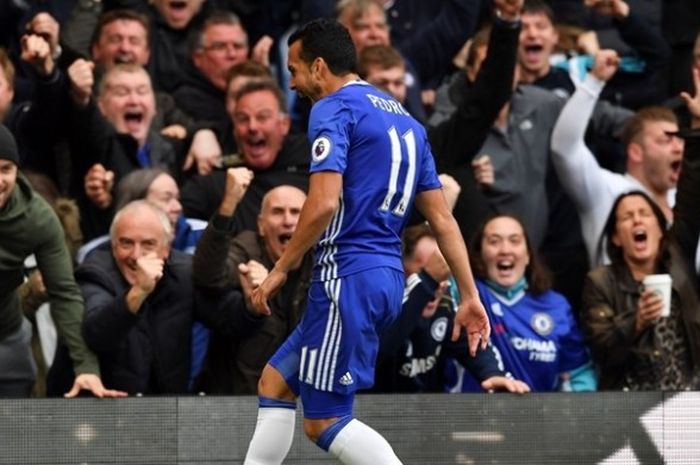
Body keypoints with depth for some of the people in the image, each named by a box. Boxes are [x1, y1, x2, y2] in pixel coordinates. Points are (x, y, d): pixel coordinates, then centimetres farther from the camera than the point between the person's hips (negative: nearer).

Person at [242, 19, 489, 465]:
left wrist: (281, 269, -9)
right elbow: (443, 218, 17)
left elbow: (325, 202, -19)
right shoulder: (405, 119, 19)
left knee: (325, 422, -6)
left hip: (348, 276, -9)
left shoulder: (334, 109, -7)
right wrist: (470, 296, 16)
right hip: (388, 277, 9)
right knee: (275, 382, 17)